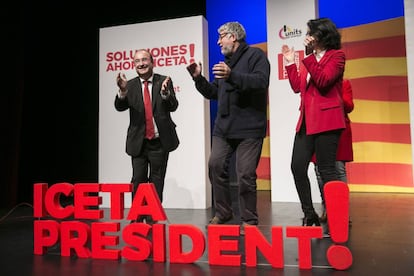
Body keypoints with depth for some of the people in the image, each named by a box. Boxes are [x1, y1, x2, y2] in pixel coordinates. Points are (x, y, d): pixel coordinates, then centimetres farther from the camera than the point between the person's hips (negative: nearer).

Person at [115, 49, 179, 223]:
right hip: (139, 142, 1)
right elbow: (120, 107, -9)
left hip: (160, 142, -1)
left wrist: (165, 92, -31)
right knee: (138, 181, 2)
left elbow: (173, 106, -11)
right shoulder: (130, 85, 3)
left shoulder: (164, 81, -1)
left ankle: (153, 218, 20)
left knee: (156, 182, 8)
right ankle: (138, 217, 16)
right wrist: (123, 91, -29)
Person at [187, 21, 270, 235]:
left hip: (249, 128, -7)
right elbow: (213, 93, 24)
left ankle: (249, 220, 9)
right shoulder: (226, 62, 24)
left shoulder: (255, 55, 0)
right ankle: (223, 212, 16)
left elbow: (261, 81, -18)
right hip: (223, 127, 7)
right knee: (216, 165, 0)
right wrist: (198, 78, 9)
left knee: (245, 174, -6)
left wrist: (232, 76, -27)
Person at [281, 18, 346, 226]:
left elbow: (323, 81, -16)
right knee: (297, 167, 1)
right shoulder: (310, 59, 22)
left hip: (326, 120, -7)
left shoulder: (336, 55, 0)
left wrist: (310, 56, -17)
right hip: (306, 120, 8)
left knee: (326, 169, -7)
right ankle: (310, 215, 12)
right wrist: (290, 62, 16)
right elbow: (297, 86, 16)